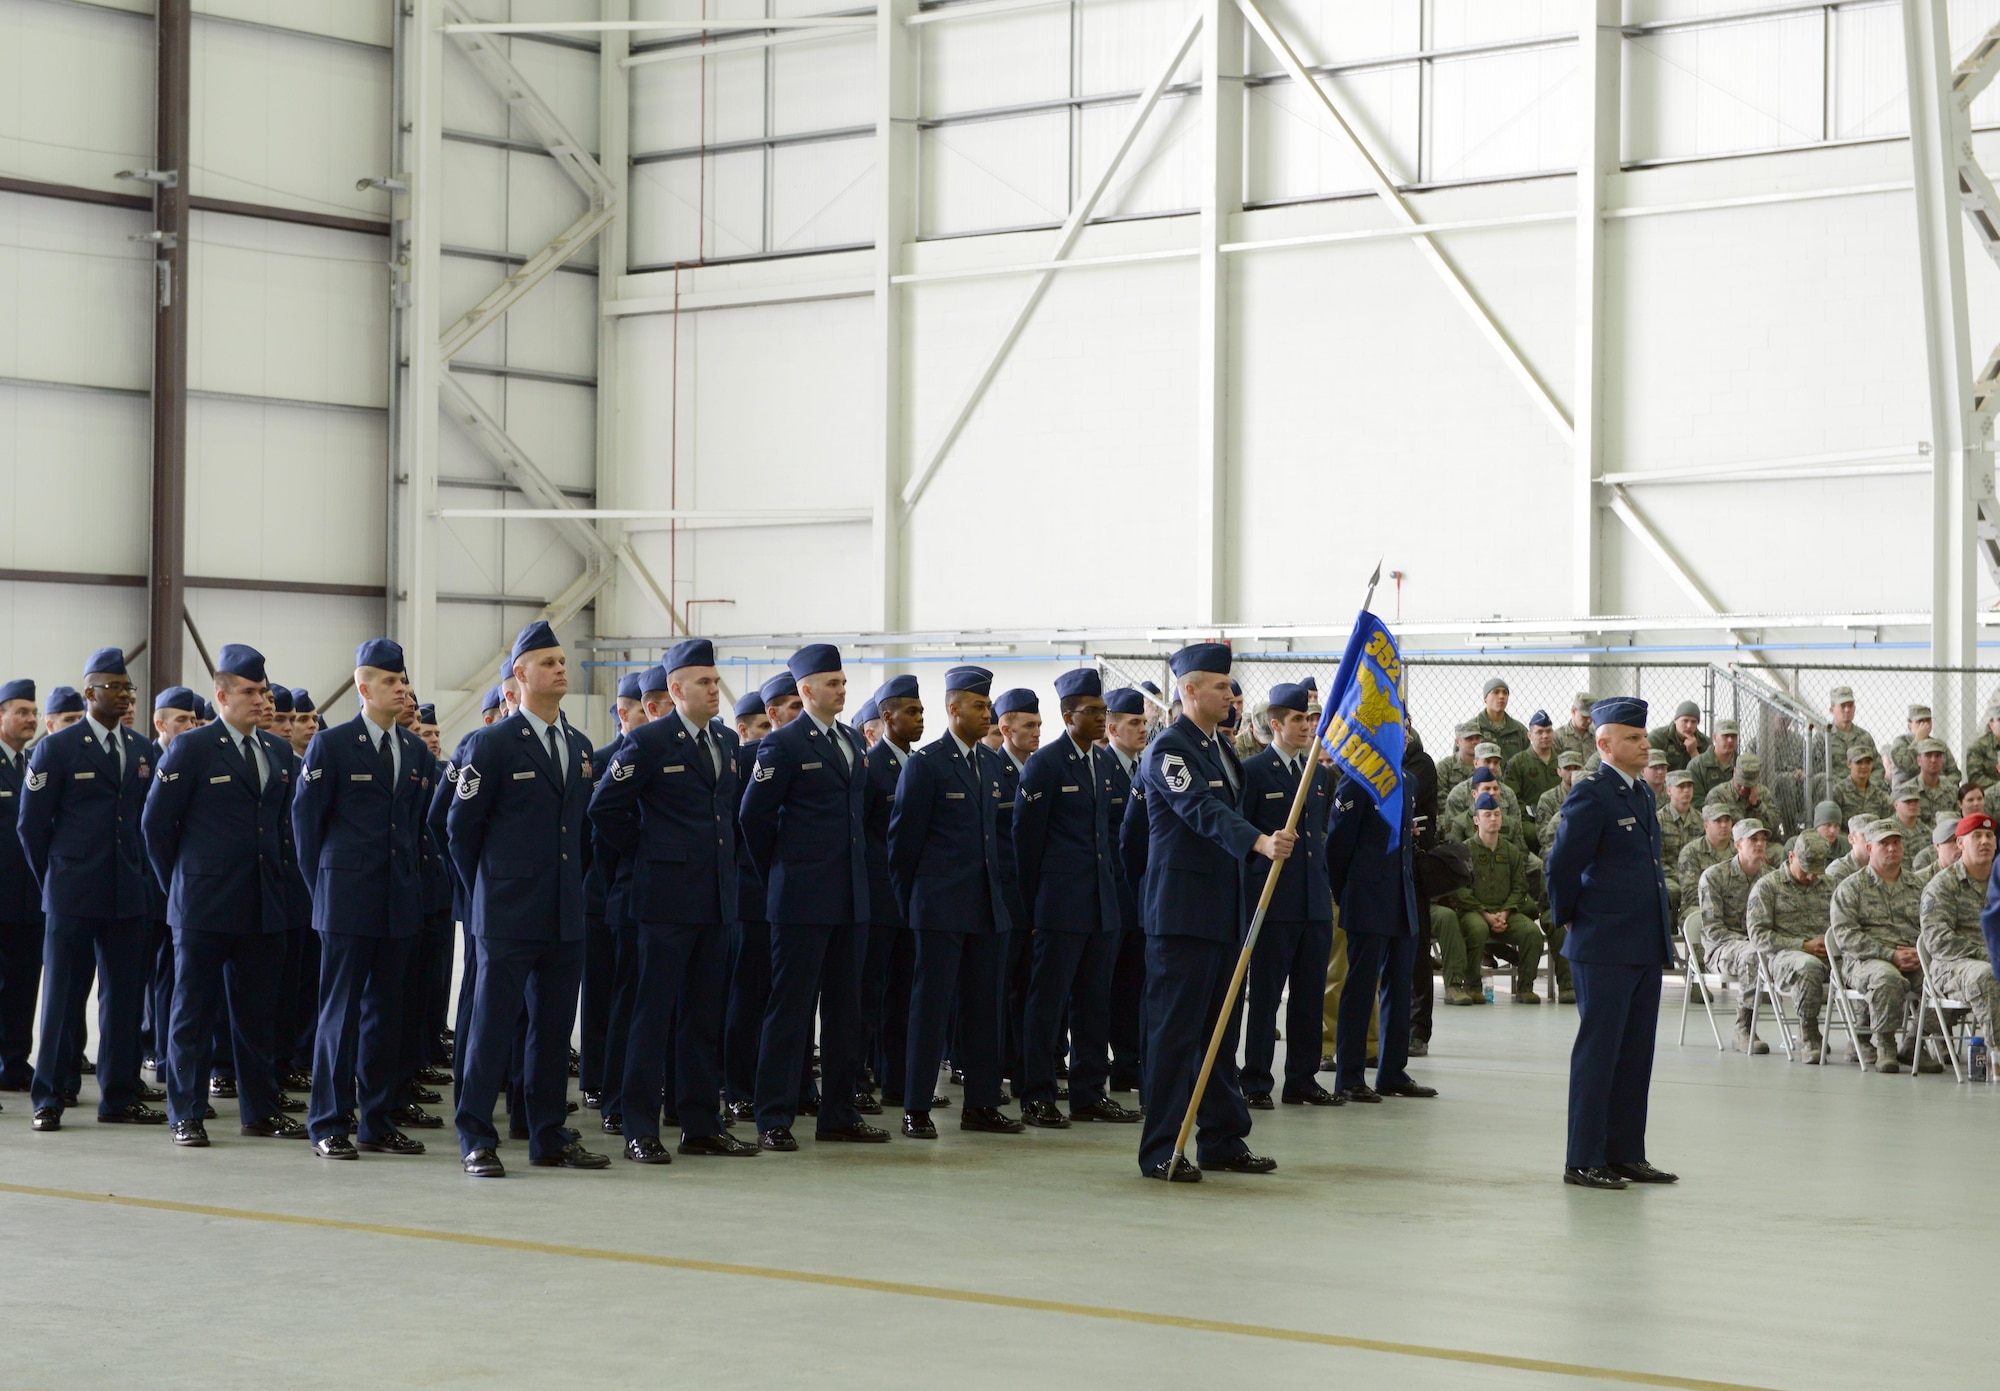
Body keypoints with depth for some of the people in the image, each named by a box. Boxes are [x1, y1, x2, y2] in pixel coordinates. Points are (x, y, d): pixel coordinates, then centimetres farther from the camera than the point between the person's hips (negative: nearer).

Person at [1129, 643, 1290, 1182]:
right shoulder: (1170, 749, -13)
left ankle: (1223, 1140, 19)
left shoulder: (1221, 749, 16)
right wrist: (1260, 841, -41)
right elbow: (1203, 812, -28)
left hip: (1223, 911, 9)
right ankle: (1161, 1150, -3)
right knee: (1174, 1030, -6)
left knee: (1221, 1031, 12)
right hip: (1181, 911, -9)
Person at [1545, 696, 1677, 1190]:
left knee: (1635, 1056, 11)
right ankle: (1583, 1161, 1)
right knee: (1597, 1053, -4)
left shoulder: (1642, 795, 15)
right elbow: (1563, 866, -11)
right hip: (1604, 948, -8)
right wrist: (1568, 922, -1)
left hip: (1646, 946, 8)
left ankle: (1626, 1154, 18)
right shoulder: (1590, 794, -12)